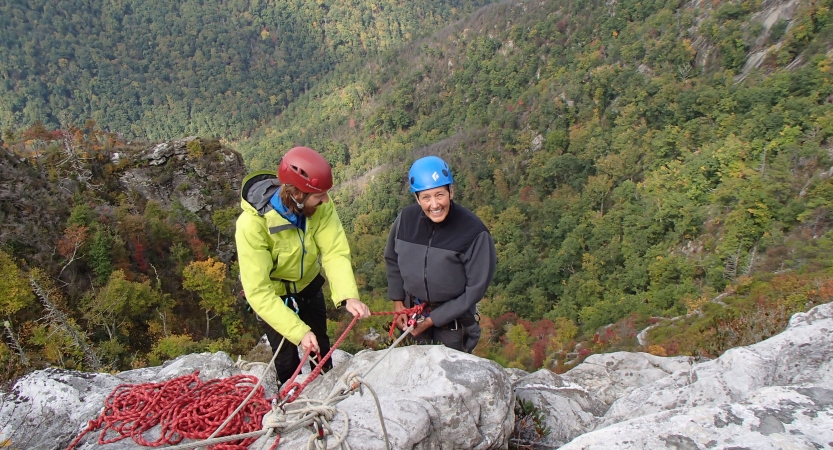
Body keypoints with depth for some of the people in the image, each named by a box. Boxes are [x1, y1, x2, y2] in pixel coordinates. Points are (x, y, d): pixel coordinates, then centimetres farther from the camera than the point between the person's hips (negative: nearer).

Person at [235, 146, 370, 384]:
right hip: (272, 294, -3)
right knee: (287, 360, 3)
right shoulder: (252, 224, -37)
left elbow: (335, 252, -29)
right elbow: (259, 292, -36)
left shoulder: (320, 205, -27)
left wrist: (348, 296, -46)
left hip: (308, 284, 4)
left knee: (321, 348, 18)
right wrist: (299, 331, -41)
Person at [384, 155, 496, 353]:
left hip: (453, 320, -3)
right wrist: (397, 302, 3)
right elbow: (392, 259, 5)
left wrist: (432, 319, -15)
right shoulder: (406, 218, -14)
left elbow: (475, 288, -17)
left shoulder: (474, 232, -24)